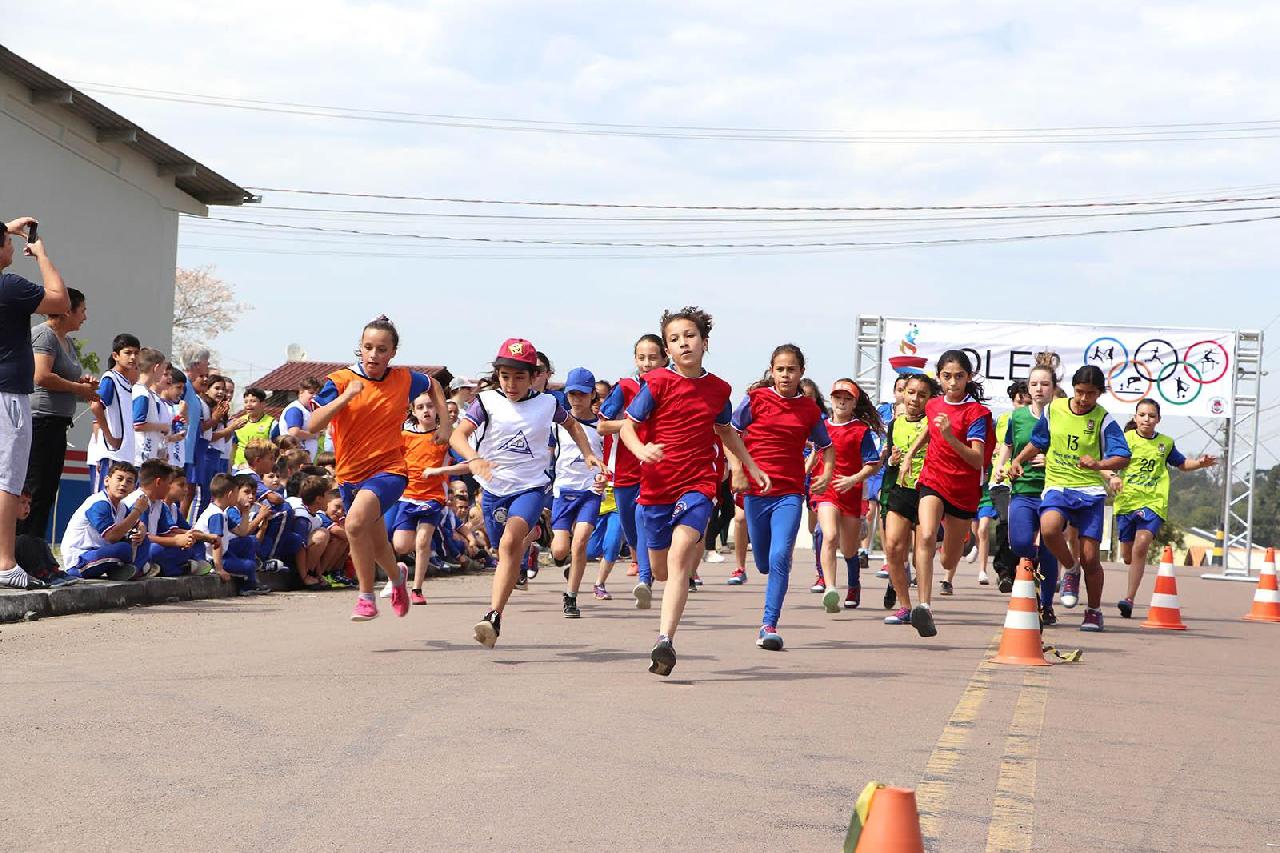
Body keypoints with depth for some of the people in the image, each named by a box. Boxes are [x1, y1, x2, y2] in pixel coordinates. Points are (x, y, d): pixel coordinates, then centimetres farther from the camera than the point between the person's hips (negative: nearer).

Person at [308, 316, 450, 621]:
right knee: (377, 545, 20)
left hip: (389, 469, -3)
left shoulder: (404, 379, -3)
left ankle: (367, 597, -16)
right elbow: (314, 425, -17)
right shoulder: (340, 381, -8)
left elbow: (434, 386, 20)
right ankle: (397, 578, 55)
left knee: (355, 522, -31)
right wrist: (346, 396, -27)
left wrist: (446, 424, 10)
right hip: (349, 474, 3)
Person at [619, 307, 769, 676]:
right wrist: (640, 450, -24)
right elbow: (627, 425, -2)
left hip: (698, 484, -1)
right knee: (660, 569, 13)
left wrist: (752, 467, 30)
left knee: (679, 556, -23)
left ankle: (665, 640, -30)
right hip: (657, 486, 1)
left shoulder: (718, 389, 5)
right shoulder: (658, 382, -4)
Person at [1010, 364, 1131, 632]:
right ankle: (1070, 570, -1)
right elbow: (1038, 442, 21)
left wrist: (1098, 464, -31)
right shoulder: (1053, 410, 4)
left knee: (1090, 557, -4)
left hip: (1090, 490, -1)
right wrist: (1018, 460, 7)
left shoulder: (1104, 420, -4)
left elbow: (1123, 457, -13)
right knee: (1049, 528, -32)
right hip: (1057, 487, 1)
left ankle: (1094, 611, 19)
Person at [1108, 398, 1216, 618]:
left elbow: (1181, 463, 27)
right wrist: (1111, 476, -24)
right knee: (1127, 555, 8)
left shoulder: (1166, 443, 11)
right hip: (1126, 501, 1)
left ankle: (1129, 598, -21)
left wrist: (1200, 463, 9)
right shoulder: (1125, 439, 2)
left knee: (1140, 547, -22)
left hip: (1153, 502, 0)